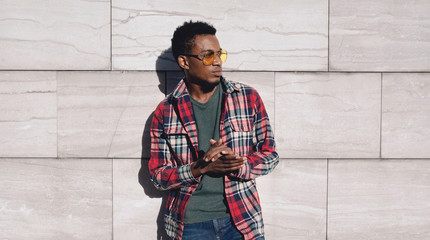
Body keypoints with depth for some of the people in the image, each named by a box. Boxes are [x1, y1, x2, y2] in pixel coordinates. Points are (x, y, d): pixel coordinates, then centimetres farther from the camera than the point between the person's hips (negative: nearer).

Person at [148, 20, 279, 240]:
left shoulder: (248, 98, -1)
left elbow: (270, 156, 1)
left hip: (242, 220, 1)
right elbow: (157, 175, -2)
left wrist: (238, 165, -19)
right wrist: (199, 168, -19)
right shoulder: (165, 112, -2)